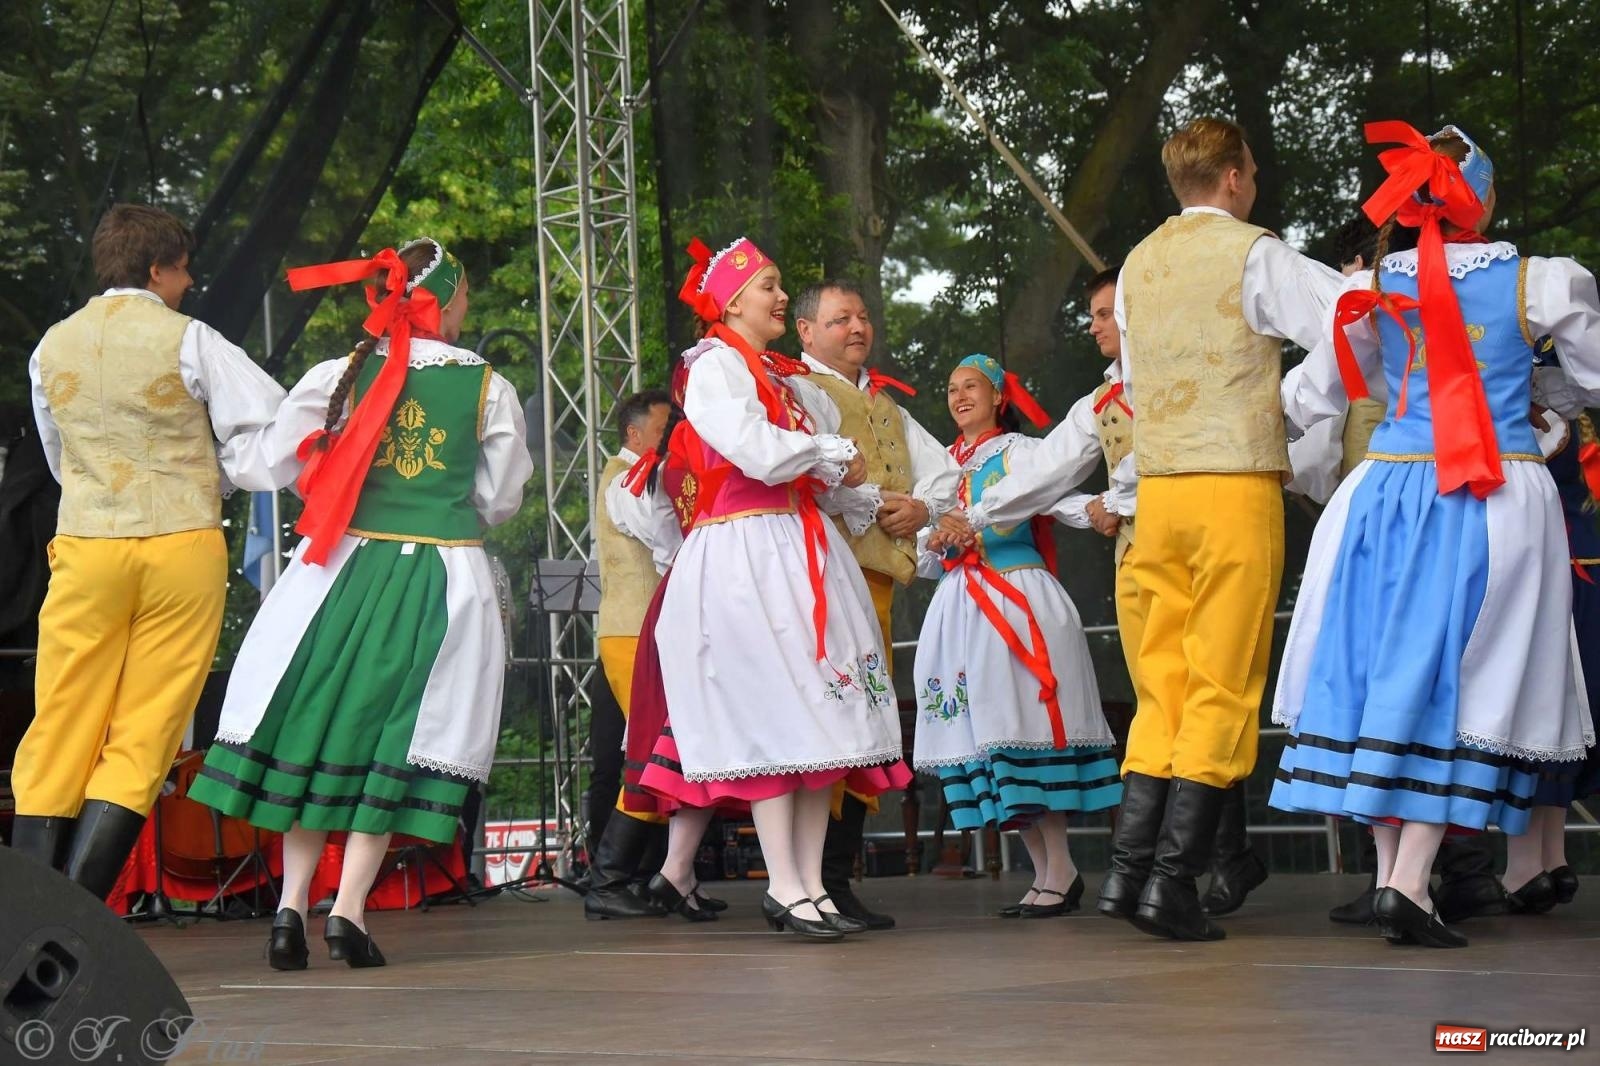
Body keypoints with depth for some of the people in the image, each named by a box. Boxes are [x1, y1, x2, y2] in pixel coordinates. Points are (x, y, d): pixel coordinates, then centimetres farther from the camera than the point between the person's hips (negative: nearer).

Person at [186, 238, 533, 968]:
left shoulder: (339, 377, -1)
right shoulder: (488, 389, -2)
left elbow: (260, 467, 1)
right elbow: (500, 499, 6)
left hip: (344, 566, 1)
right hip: (443, 574, -1)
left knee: (316, 724, 11)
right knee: (397, 737, 5)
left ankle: (293, 903, 5)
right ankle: (349, 909, -2)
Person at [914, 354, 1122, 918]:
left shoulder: (1019, 450, 4)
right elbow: (928, 563, 21)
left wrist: (969, 524, -28)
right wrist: (936, 545, -1)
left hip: (1017, 601, -6)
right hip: (961, 608, 6)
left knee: (1026, 728, -13)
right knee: (982, 733, 1)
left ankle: (1060, 871, -11)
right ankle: (1046, 872, 5)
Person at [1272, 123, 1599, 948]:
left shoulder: (1372, 290, 1)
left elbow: (1315, 400, 11)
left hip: (1389, 492, 3)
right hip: (1497, 501, -2)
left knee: (1386, 669, 10)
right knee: (1459, 679, -1)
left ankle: (1389, 871, 10)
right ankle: (1411, 881, -9)